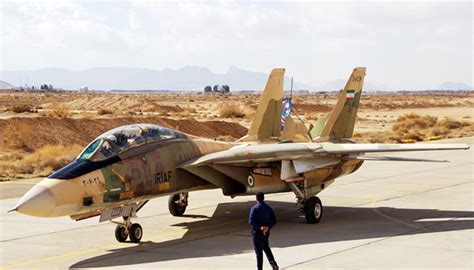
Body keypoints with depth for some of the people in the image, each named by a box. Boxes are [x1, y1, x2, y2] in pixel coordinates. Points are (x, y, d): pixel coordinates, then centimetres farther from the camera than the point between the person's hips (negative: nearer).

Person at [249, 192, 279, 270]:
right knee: (266, 248, 22)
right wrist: (268, 227, -11)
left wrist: (260, 227, -20)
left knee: (258, 251, 3)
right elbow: (274, 221, -2)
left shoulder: (254, 208, -13)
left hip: (257, 232, -5)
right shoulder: (268, 208, 2)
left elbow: (251, 221, -22)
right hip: (266, 232, 5)